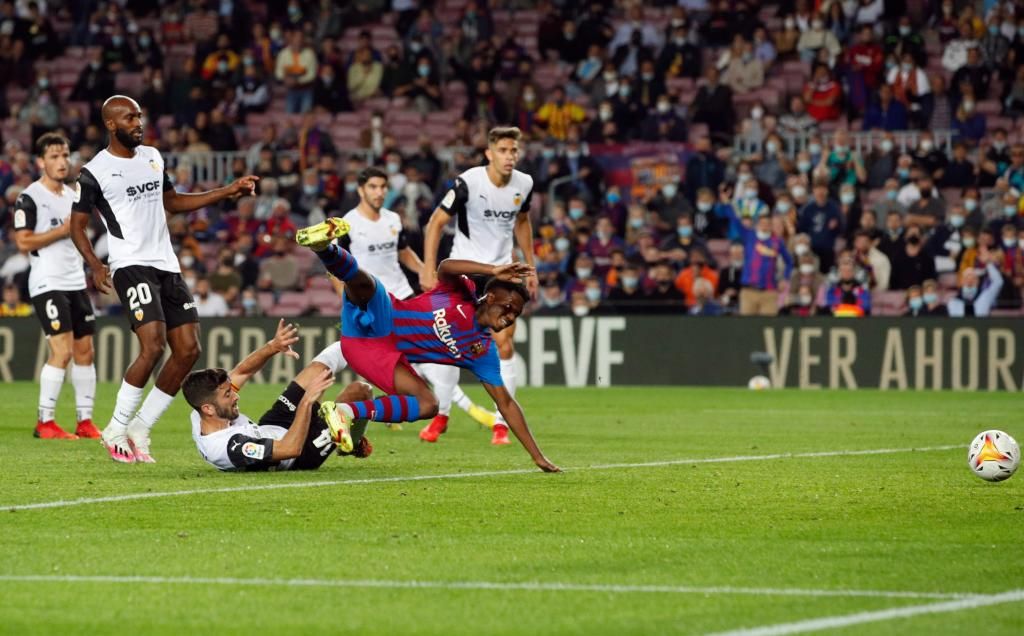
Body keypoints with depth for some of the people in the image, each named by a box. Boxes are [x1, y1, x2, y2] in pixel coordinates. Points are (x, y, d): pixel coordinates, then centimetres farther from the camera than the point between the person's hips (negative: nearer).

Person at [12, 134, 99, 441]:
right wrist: (61, 231, -17)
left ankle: (85, 421, 10)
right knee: (62, 350, -15)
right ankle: (45, 423, -8)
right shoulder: (29, 197, -8)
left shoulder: (72, 195, 15)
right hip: (47, 283, -8)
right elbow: (23, 242, -15)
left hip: (75, 282, 8)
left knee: (84, 350, 5)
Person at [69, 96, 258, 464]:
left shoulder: (152, 157, 14)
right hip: (131, 265, -7)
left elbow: (172, 202, 26)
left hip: (167, 264, 7)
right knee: (152, 347, -22)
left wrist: (228, 192, 20)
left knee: (188, 350, 0)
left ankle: (139, 429, 10)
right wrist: (95, 266, -18)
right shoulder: (95, 171, -5)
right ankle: (116, 430, -8)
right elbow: (77, 225, -2)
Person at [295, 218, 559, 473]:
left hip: (382, 356, 4)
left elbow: (506, 403, 11)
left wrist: (537, 456, 6)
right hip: (374, 321, -4)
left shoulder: (484, 350, 9)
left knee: (428, 405, -19)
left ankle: (348, 412, -20)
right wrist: (494, 271, -33)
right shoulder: (462, 292, -1)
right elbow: (445, 267, -24)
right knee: (363, 282, -34)